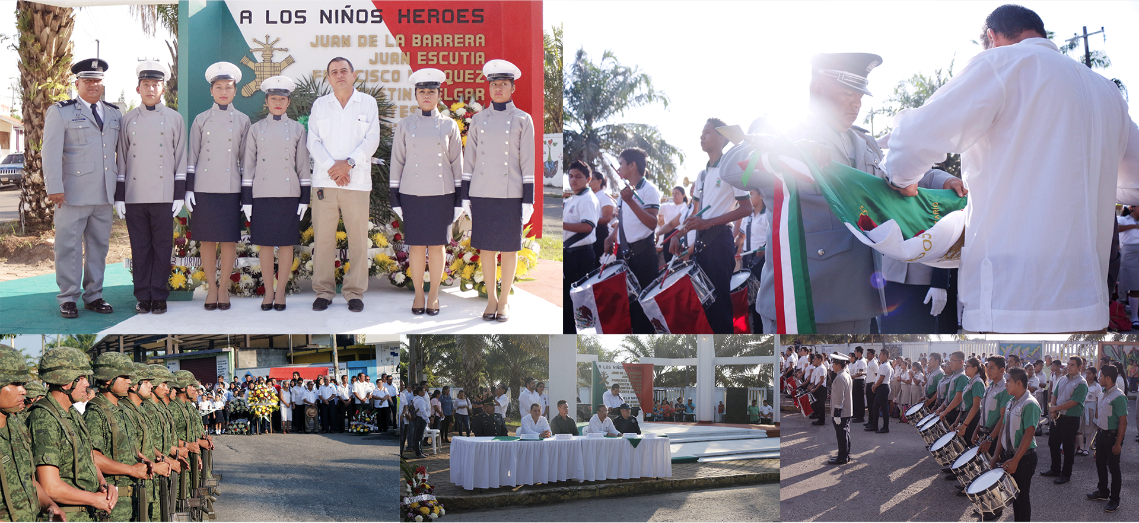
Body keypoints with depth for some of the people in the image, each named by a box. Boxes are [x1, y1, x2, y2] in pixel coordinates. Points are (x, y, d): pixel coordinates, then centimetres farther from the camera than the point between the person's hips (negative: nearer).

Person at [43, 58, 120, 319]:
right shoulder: (60, 112, 2)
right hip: (73, 194, -4)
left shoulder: (114, 114, 15)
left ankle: (93, 295, 17)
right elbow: (51, 152, -4)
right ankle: (68, 298, 5)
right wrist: (54, 188, -12)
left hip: (104, 194, 4)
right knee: (69, 246, -1)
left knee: (99, 245, 8)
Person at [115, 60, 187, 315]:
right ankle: (143, 297, 11)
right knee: (140, 248, 4)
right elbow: (122, 159, 10)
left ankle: (159, 296, 9)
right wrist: (119, 196, 4)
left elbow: (181, 159, 5)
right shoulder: (128, 120, 10)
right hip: (134, 196, 1)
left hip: (163, 196, -1)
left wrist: (180, 194, -2)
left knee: (162, 247, 2)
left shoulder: (174, 119, 6)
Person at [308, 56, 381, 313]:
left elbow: (372, 140, 2)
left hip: (357, 181, -1)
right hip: (325, 180, 1)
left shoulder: (368, 103, 11)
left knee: (358, 239, -3)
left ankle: (355, 292, 5)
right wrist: (332, 167, -9)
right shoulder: (319, 105, 15)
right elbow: (313, 141, 6)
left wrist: (349, 163, -11)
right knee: (323, 238, -2)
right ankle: (323, 291, 6)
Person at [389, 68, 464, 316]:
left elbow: (457, 163, 5)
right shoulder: (405, 125, 4)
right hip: (412, 194, 0)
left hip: (441, 194, 0)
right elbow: (397, 162, 5)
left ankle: (434, 294, 14)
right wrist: (395, 197, 0)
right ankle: (418, 294, 15)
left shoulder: (449, 125, 4)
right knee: (416, 245, 4)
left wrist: (459, 198, 0)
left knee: (437, 245, 3)